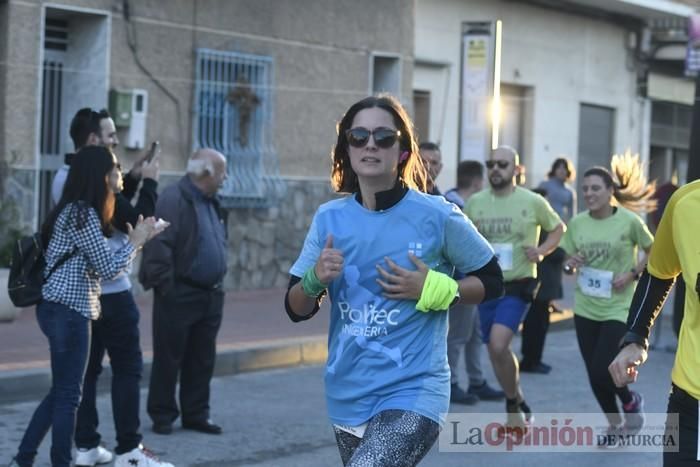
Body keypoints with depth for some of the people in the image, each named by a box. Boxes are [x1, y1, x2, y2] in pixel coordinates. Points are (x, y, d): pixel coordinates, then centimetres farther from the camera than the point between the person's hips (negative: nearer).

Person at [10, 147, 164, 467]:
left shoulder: (77, 210, 15)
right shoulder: (82, 213, -15)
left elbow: (98, 260, 14)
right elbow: (108, 268, -15)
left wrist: (137, 237, 14)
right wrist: (136, 241, -2)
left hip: (61, 309, 10)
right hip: (68, 311, -10)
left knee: (60, 391, 16)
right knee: (67, 395, -2)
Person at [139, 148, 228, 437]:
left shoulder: (210, 202, 15)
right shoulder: (174, 199, -14)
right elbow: (158, 247, -19)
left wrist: (218, 285, 15)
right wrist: (165, 286, -20)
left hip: (210, 296, 8)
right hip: (179, 296, -8)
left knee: (203, 360, 12)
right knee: (169, 358, 3)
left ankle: (196, 414, 21)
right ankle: (162, 415, 12)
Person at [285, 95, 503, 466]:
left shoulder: (437, 217, -8)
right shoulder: (329, 218, 1)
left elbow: (492, 282, 3)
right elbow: (296, 310, 5)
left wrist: (434, 289, -13)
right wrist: (315, 279, -17)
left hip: (412, 395, -5)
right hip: (347, 398, 5)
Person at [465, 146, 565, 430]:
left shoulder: (532, 202, -5)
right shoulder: (475, 202, 2)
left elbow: (558, 228, 9)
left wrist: (542, 250, -8)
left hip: (517, 286, -4)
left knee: (498, 345, -21)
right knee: (496, 352, 10)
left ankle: (513, 404, -1)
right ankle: (519, 407, 29)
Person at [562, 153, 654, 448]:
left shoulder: (629, 221, -11)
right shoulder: (577, 223, 0)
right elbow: (569, 259, 11)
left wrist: (632, 274, -13)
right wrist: (571, 263, -12)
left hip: (618, 309, -4)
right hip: (585, 308, 4)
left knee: (602, 371, -12)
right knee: (594, 375, 8)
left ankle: (631, 401, 22)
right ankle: (614, 425, 30)